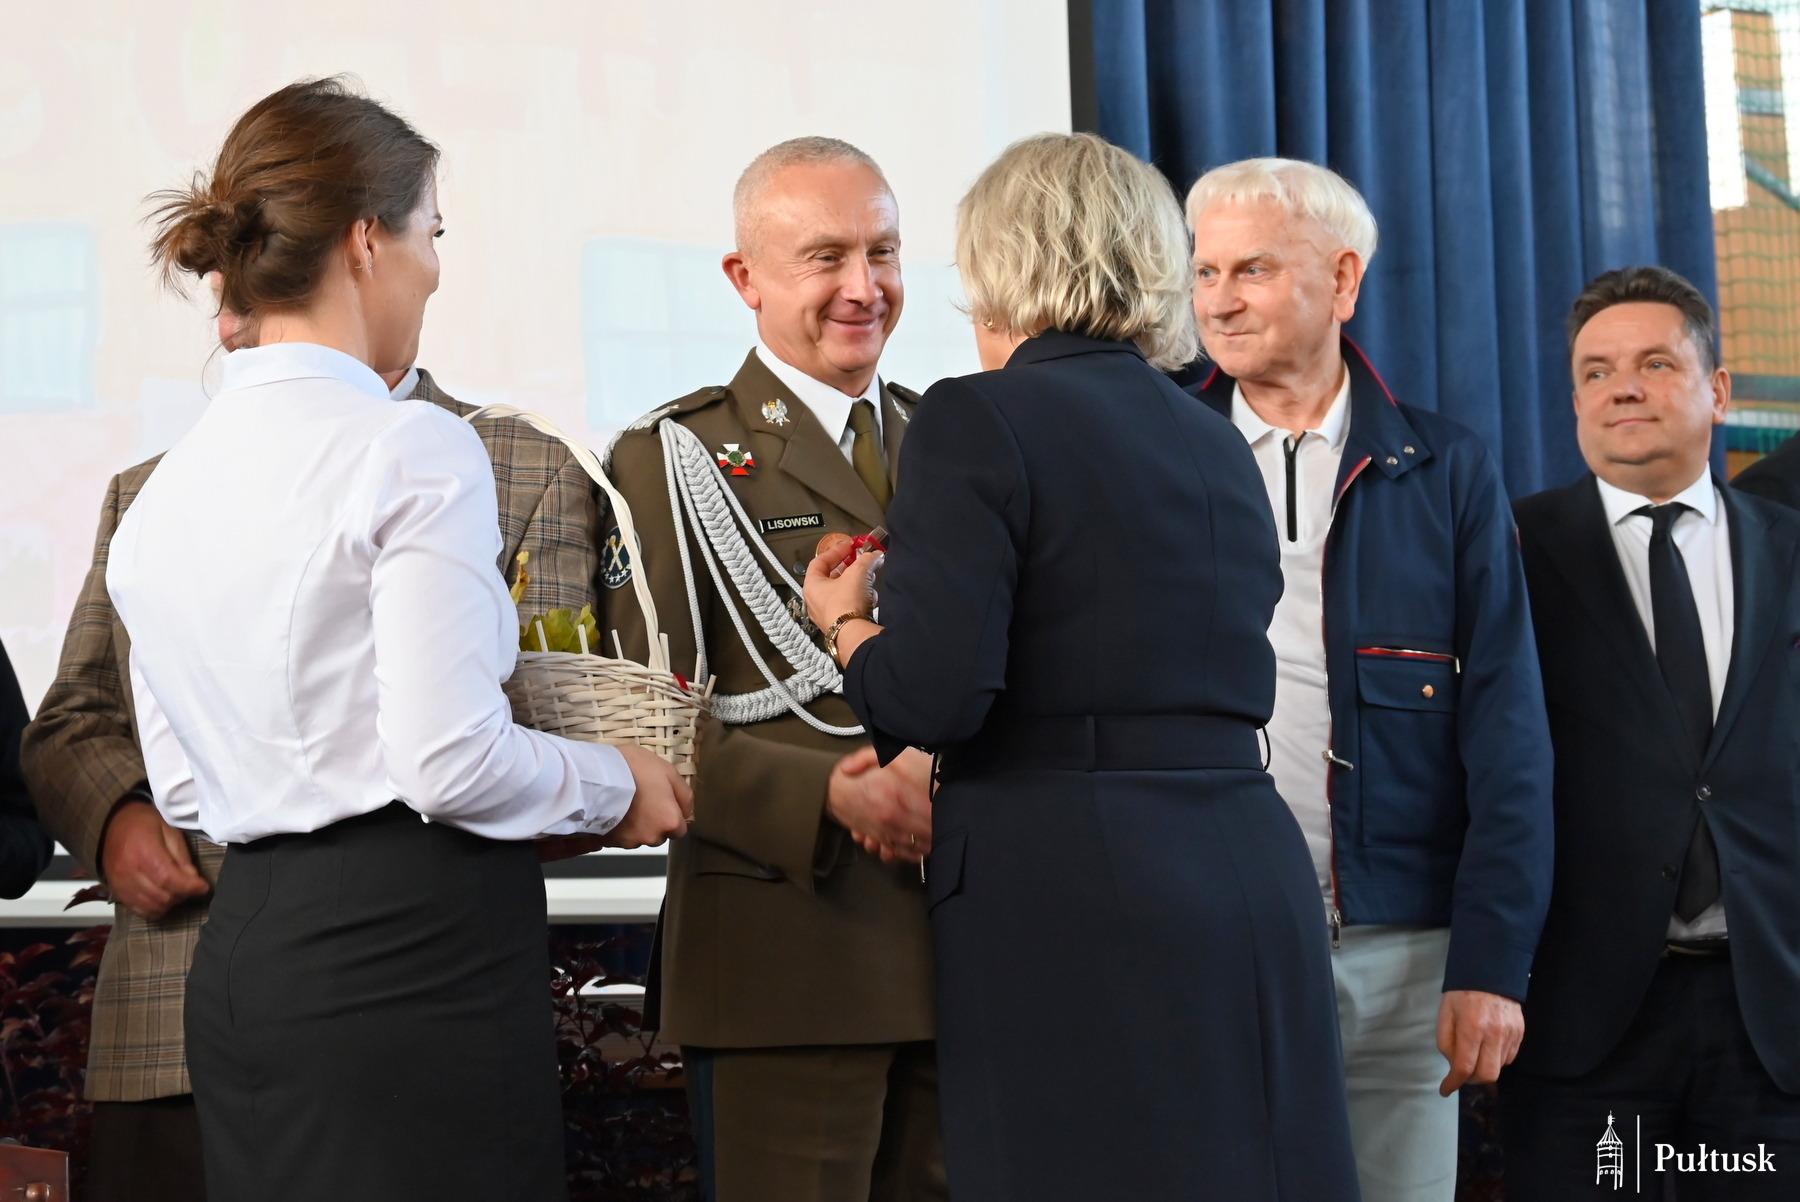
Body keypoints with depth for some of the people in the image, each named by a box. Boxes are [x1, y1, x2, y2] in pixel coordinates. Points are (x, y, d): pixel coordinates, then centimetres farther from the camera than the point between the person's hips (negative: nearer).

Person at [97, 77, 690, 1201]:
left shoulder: (163, 493, 11)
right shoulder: (416, 451, -11)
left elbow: (184, 789, 16)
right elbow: (449, 762, -16)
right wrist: (616, 785, 0)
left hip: (242, 951, 8)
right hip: (412, 947, -8)